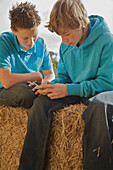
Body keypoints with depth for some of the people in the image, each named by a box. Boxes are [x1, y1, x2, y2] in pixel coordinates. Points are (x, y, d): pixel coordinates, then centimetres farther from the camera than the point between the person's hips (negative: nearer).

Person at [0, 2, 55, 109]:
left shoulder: (40, 43, 2)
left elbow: (50, 74, 10)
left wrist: (45, 82, -16)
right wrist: (36, 76, -14)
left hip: (32, 90, 4)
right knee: (23, 90, -37)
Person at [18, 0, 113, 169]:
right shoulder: (65, 45, 5)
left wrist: (68, 89, -23)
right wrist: (52, 86, -9)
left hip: (98, 92, -5)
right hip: (74, 92, 6)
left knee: (98, 106, -41)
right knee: (41, 103, -20)